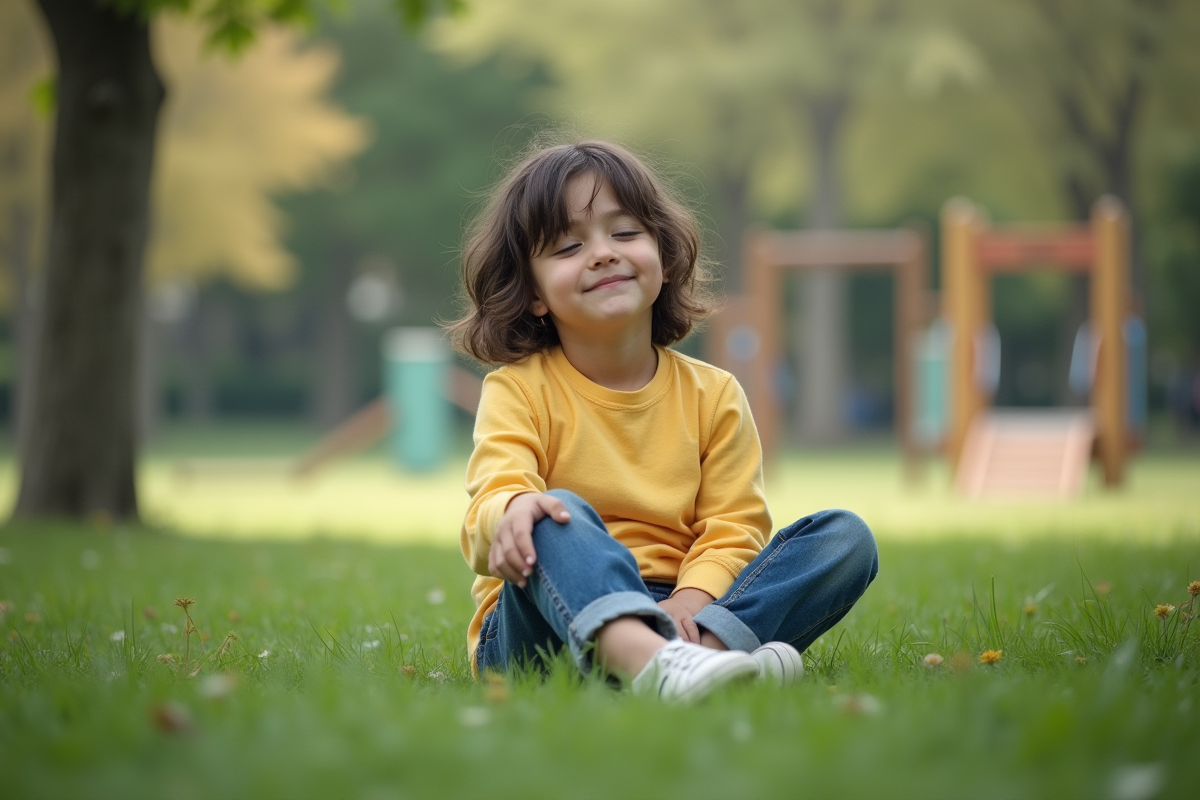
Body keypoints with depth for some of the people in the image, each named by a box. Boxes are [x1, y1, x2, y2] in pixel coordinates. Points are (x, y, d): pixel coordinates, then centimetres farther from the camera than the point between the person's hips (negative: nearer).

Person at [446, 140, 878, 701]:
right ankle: (651, 663, -62)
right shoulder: (518, 391, 2)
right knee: (558, 516, -34)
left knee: (845, 538, -13)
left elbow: (733, 529, 2)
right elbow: (494, 494, -15)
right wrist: (512, 511, -42)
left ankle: (709, 644, -41)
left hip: (666, 614, 3)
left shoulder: (712, 395, 10)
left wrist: (687, 606, -21)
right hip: (547, 625, -3)